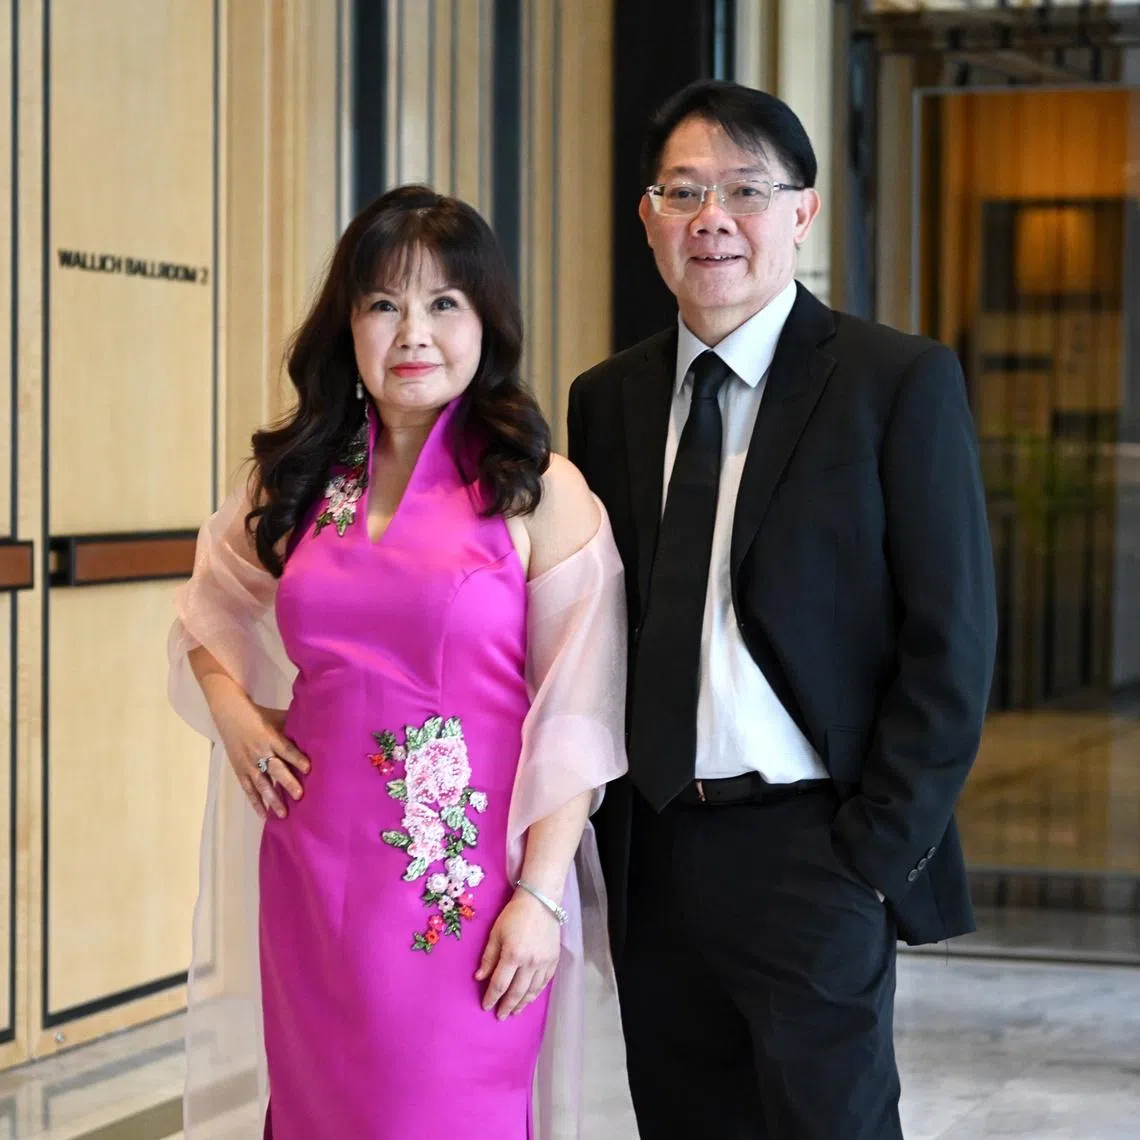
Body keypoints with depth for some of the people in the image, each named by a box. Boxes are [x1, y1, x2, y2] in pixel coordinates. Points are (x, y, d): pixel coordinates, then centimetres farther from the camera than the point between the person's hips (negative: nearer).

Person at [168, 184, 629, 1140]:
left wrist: (540, 896, -12)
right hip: (313, 874, 4)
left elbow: (574, 714, -7)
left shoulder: (541, 493, -5)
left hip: (468, 882, -4)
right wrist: (232, 709, 4)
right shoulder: (298, 482, 8)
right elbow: (206, 620, 24)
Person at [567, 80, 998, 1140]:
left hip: (813, 850, -4)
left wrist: (875, 855, -11)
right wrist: (616, 839, 4)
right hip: (655, 855, 5)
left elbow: (950, 645, -7)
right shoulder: (608, 399, 10)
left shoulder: (900, 382, -4)